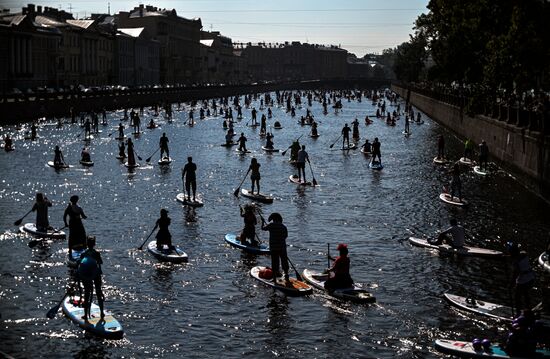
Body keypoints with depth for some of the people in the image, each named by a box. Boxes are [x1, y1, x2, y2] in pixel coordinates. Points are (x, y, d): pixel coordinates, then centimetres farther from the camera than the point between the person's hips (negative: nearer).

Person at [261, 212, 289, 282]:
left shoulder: (271, 225, -5)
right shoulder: (283, 226, 0)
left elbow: (263, 228, 12)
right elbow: (285, 236, 6)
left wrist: (263, 221, 30)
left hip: (273, 247, -1)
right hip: (282, 247, 2)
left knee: (274, 262, 4)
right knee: (284, 261, 14)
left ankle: (275, 278, 8)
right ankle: (286, 275, 23)